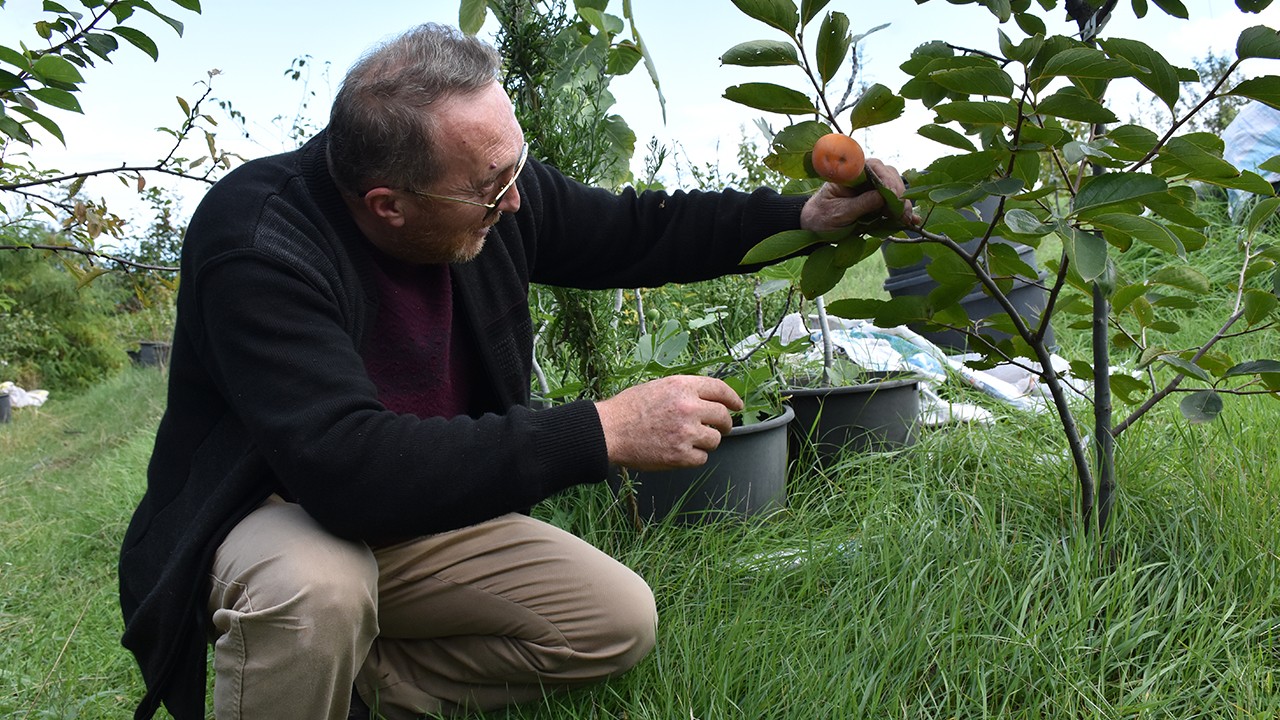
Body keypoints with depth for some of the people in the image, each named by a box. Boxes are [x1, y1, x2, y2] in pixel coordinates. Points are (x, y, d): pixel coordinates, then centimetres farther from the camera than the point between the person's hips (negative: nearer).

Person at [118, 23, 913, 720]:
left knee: (619, 621, -7)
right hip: (277, 513, -5)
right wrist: (600, 431, -41)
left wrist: (805, 214, -3)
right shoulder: (257, 243, -30)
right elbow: (348, 468, -40)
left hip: (424, 512, 6)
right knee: (314, 592, -40)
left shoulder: (492, 187, -12)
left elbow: (635, 231, 5)